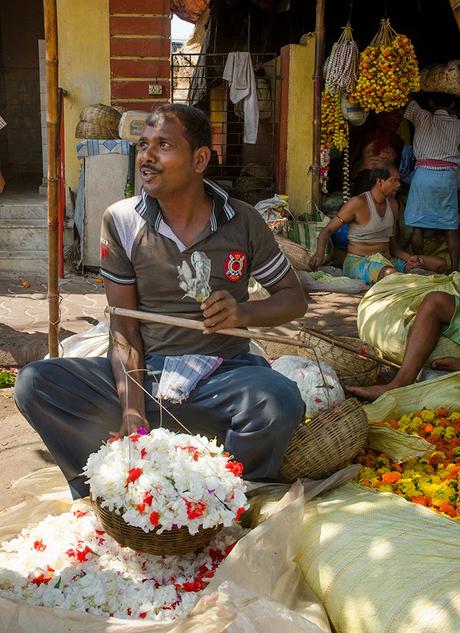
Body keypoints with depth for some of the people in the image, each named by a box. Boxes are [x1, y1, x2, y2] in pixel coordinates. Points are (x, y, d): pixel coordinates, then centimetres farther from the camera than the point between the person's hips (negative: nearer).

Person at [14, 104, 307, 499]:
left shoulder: (244, 222, 0)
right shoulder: (121, 220, 1)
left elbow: (294, 298, 9)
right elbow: (123, 324, -1)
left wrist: (244, 312, -13)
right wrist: (132, 407, -16)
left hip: (222, 372, 0)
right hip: (144, 373, 1)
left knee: (282, 401, -34)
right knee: (34, 383, -20)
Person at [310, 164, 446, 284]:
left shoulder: (392, 204, 11)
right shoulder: (358, 203, -12)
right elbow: (328, 230, -10)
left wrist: (409, 258, -1)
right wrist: (320, 253, -31)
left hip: (387, 260, 7)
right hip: (358, 261, -7)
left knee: (440, 264, -4)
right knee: (391, 273, -42)